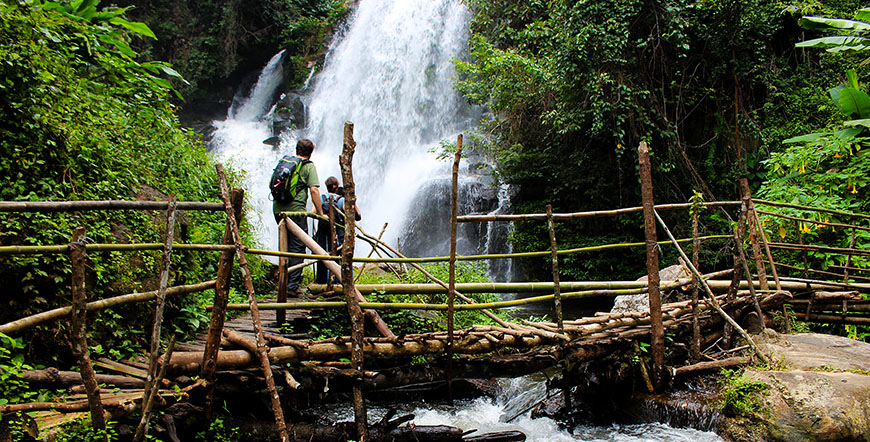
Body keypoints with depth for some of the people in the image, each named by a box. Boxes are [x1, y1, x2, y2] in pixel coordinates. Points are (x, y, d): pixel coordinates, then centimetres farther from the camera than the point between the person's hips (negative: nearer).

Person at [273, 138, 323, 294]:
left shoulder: (284, 161, 15)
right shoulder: (309, 166, -2)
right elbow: (314, 190, -11)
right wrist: (320, 212, -6)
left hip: (278, 209, 6)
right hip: (295, 210, -6)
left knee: (286, 245, 19)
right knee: (297, 247, -1)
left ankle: (285, 280, 27)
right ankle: (292, 286, -4)